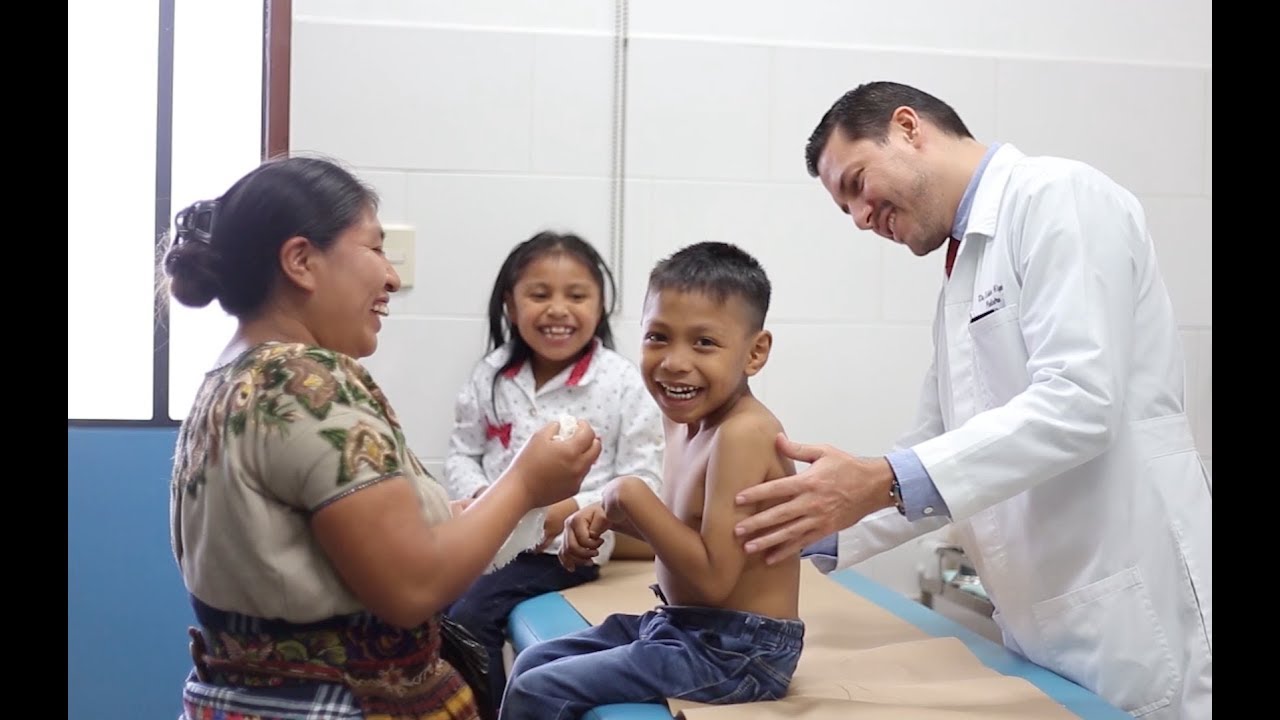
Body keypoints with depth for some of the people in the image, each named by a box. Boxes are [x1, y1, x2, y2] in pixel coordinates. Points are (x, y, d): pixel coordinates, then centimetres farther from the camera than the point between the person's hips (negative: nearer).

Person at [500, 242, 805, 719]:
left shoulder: (743, 433, -25)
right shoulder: (690, 418, 3)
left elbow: (713, 577, -28)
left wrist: (632, 497, -20)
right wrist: (610, 516, 1)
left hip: (736, 650, -10)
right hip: (683, 628, 10)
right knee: (533, 662, 19)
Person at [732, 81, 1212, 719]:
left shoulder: (1057, 197, -10)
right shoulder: (964, 275, 17)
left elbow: (1078, 402, -23)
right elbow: (941, 453, 15)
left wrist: (882, 483, -27)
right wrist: (816, 526, 2)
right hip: (1047, 621, 9)